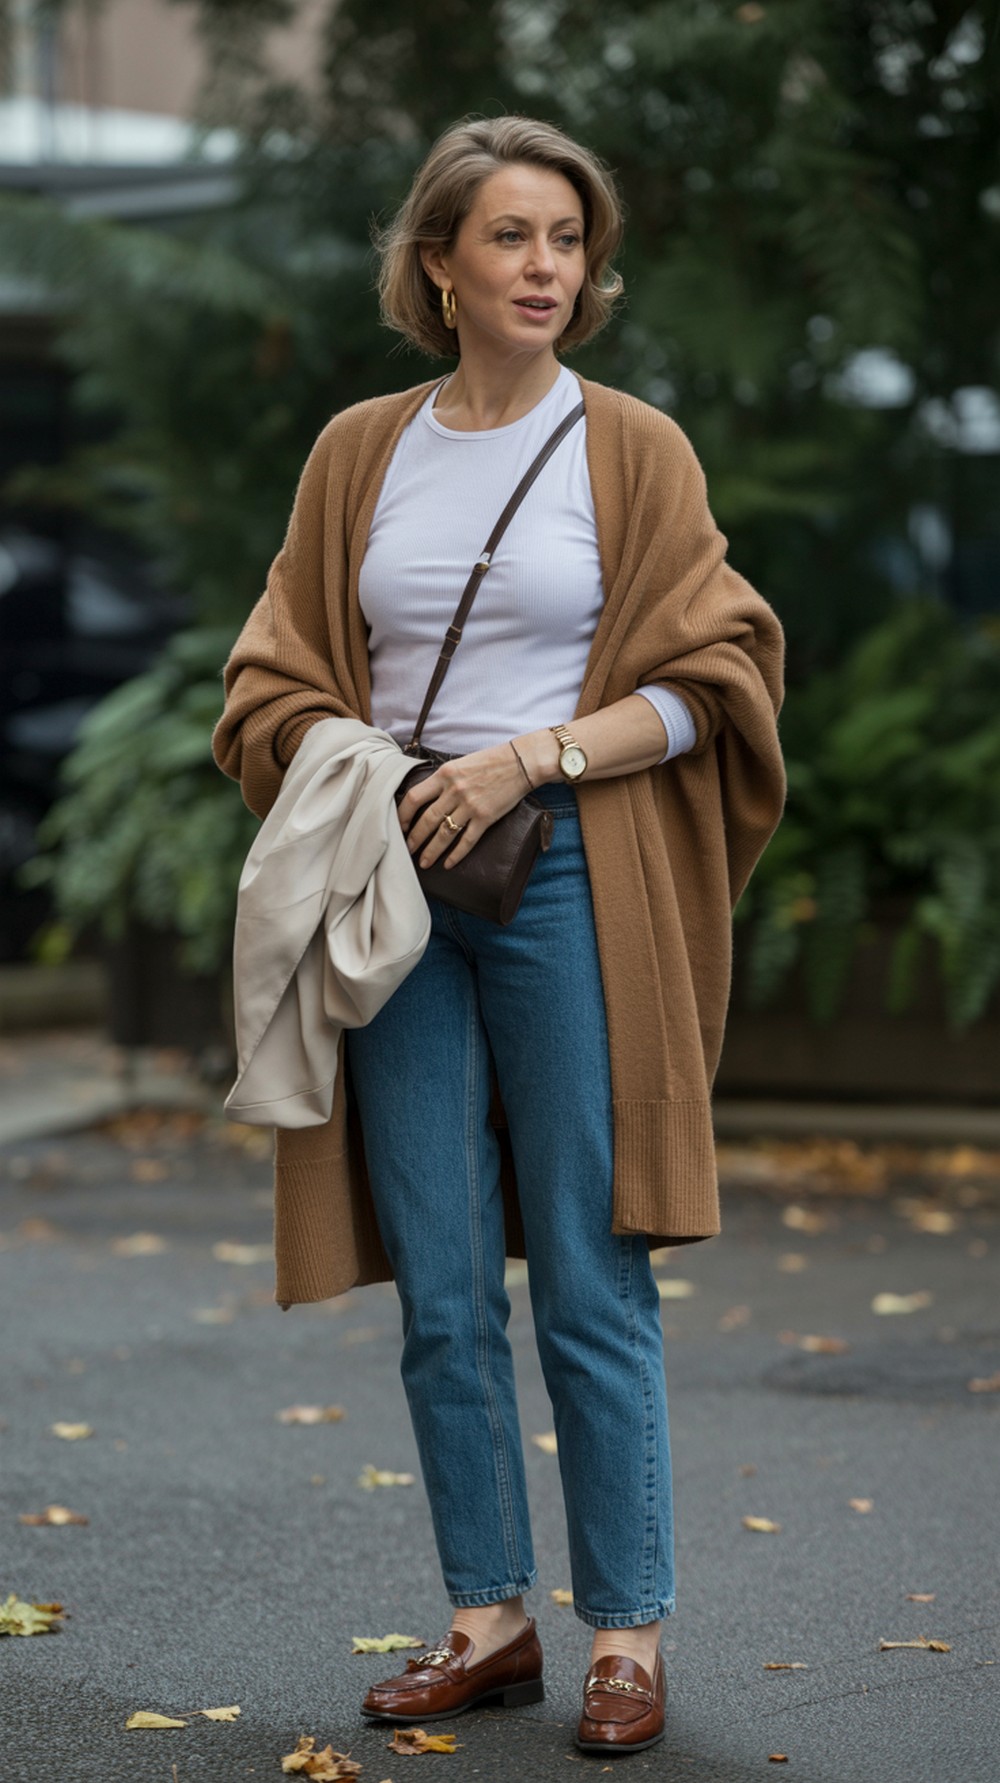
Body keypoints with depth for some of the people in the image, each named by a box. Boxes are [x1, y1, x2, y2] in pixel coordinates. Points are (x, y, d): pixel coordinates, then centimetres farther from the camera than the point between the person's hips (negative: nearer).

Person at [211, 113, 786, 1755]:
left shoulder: (632, 449, 3)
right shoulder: (359, 453, 12)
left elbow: (706, 682, -1)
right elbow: (278, 678, 14)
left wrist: (530, 758, -13)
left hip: (568, 882, -3)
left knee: (589, 1280, -3)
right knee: (438, 1291, 5)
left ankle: (628, 1631, 6)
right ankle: (489, 1617, 15)